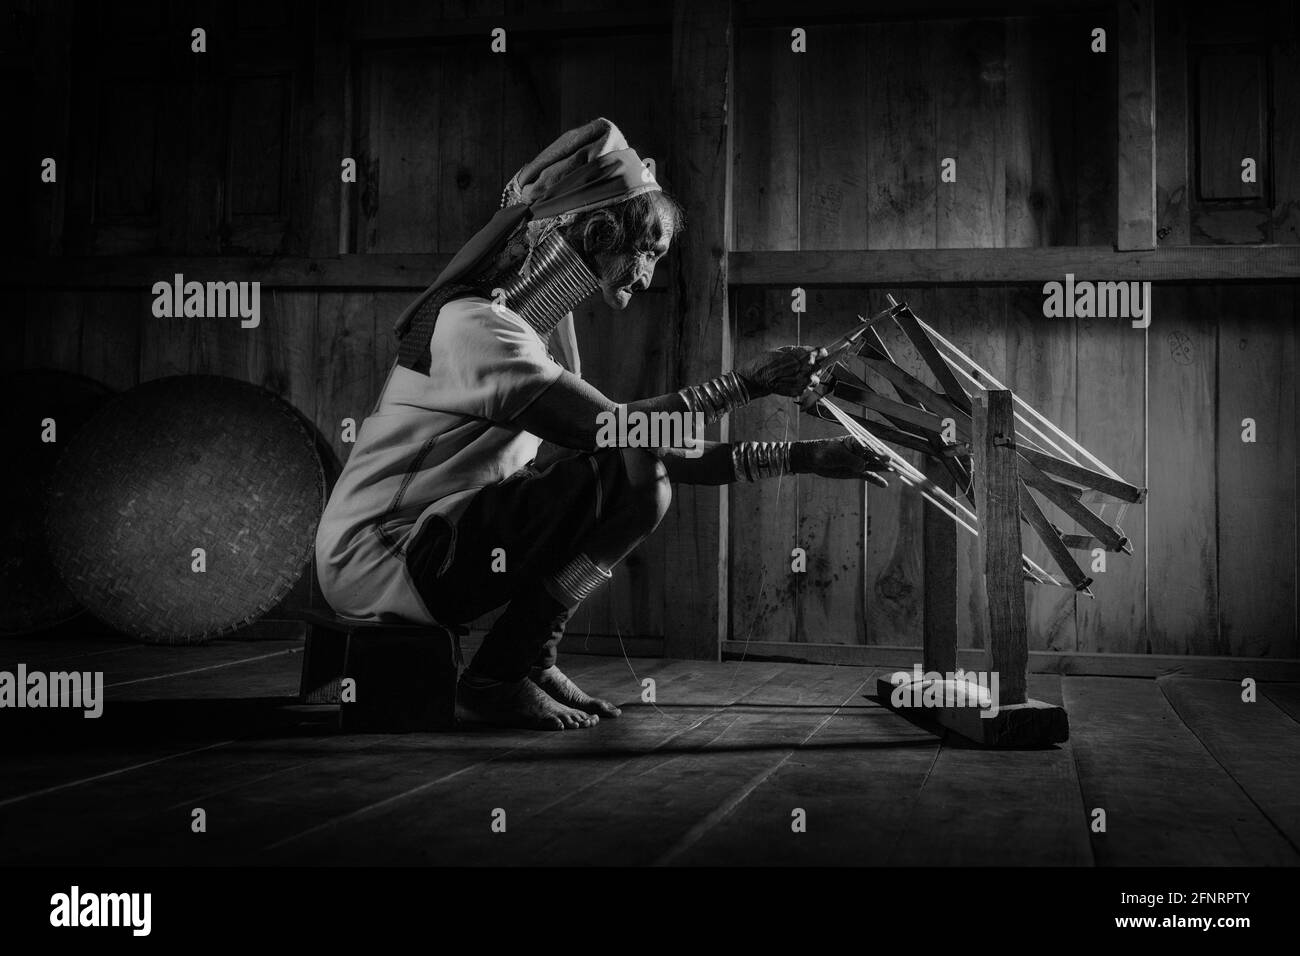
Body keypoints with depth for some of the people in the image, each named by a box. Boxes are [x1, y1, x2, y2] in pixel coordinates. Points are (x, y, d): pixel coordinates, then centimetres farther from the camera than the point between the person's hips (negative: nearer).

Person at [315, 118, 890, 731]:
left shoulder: (542, 326, 11)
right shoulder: (476, 323, -19)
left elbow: (662, 457, 10)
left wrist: (800, 457, 3)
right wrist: (750, 382, -20)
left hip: (438, 537, 10)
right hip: (376, 560, -10)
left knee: (647, 484, 6)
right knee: (625, 473, -22)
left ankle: (528, 661, 5)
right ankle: (498, 679, -12)